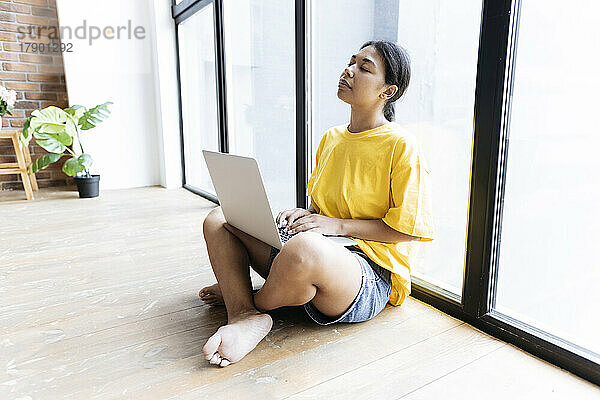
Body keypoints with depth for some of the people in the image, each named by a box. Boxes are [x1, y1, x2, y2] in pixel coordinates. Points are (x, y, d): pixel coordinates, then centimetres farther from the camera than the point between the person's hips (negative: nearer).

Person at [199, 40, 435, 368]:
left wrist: (337, 224, -14)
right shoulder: (331, 138, 14)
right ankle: (245, 316, -18)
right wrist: (304, 215, -1)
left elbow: (408, 228, -9)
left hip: (374, 274, -7)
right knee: (218, 220, 2)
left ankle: (248, 300, -8)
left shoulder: (401, 145, -8)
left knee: (304, 248, -42)